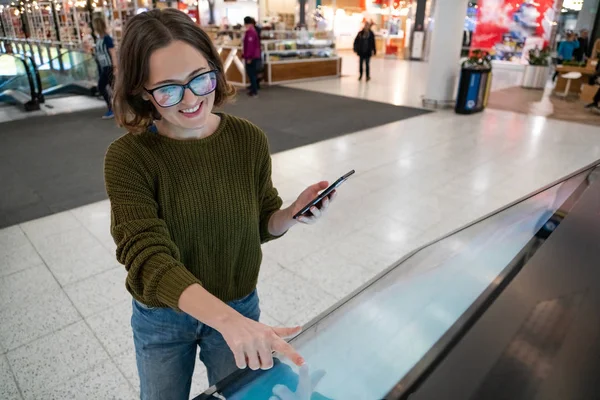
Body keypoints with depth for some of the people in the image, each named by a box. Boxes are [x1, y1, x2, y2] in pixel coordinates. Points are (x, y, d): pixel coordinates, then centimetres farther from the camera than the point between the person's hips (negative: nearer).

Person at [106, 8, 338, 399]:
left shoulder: (249, 140, -14)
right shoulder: (128, 158, -21)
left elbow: (261, 224, -2)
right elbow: (148, 258, -31)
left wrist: (292, 214, -25)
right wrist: (227, 319, -45)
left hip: (240, 306, 1)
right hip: (161, 318, 0)